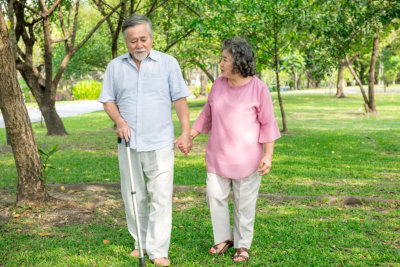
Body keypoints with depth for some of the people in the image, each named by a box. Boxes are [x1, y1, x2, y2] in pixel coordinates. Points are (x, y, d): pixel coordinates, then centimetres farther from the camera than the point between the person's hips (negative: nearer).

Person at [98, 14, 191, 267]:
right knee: (133, 196, 11)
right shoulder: (115, 66, 5)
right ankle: (141, 242, 26)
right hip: (129, 143, 3)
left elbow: (180, 98, -1)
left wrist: (186, 131, -7)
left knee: (161, 197, -4)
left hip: (160, 143, -3)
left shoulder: (168, 63, -1)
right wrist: (119, 120, -8)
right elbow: (108, 99, 10)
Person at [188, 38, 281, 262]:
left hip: (247, 157, -4)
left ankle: (243, 244, 23)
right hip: (218, 155, 5)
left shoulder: (259, 89, -13)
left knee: (245, 202, 7)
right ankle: (224, 237, 28)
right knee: (216, 197, 9)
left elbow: (267, 124, -9)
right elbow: (207, 115, 11)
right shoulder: (219, 84, 0)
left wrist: (268, 156, -14)